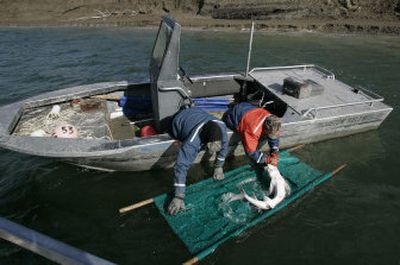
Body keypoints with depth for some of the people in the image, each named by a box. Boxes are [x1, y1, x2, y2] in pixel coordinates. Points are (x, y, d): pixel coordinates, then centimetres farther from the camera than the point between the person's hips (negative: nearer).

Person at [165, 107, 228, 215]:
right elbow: (181, 167, -52)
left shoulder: (221, 126, -37)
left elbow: (224, 145, -18)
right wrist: (179, 197, -54)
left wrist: (218, 167, -12)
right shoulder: (192, 142, -50)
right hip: (179, 120, -3)